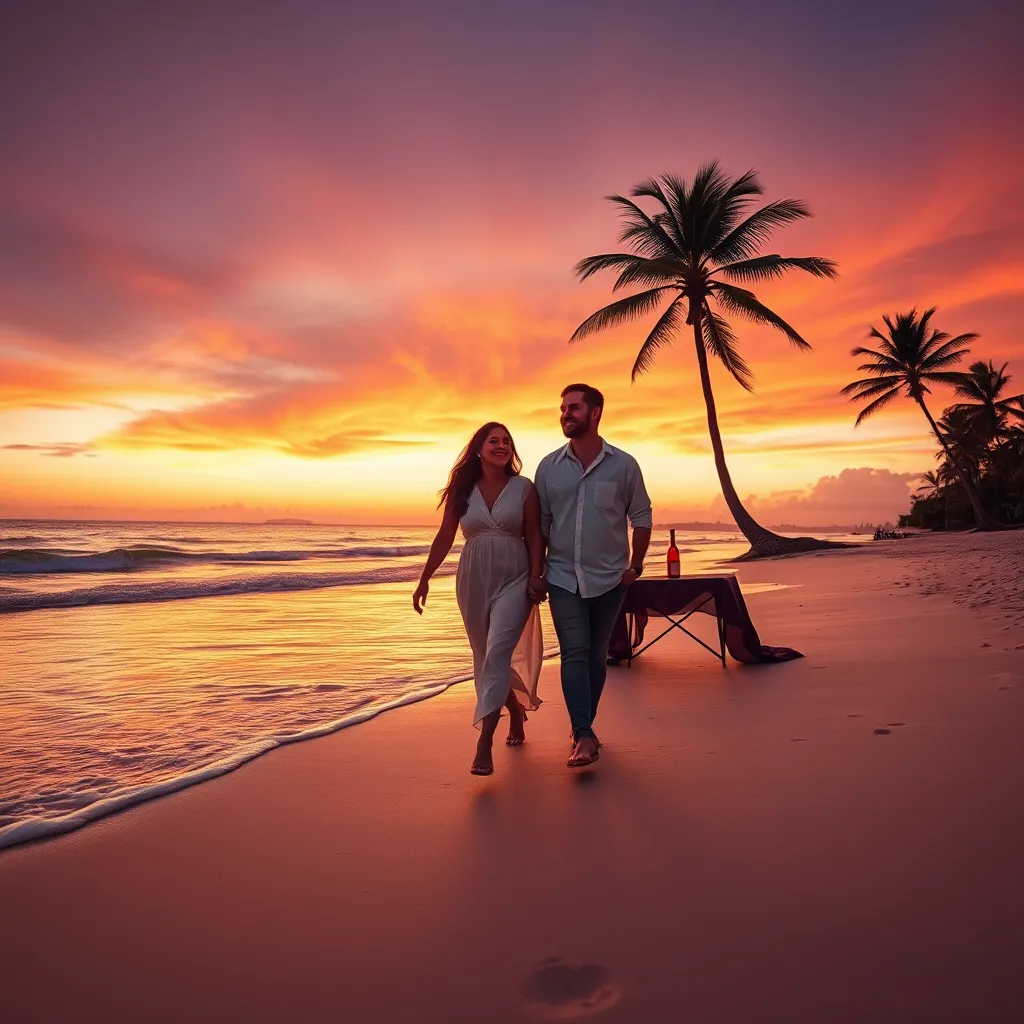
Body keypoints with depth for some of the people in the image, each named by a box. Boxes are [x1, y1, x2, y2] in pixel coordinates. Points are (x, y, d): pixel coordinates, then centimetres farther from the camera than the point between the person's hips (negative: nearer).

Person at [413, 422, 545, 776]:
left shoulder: (524, 488, 0)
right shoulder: (462, 490, 4)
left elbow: (535, 537, -1)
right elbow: (444, 538, 7)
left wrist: (536, 578, -11)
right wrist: (424, 579, 5)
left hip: (513, 580, -3)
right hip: (473, 580, 3)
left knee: (498, 652, -17)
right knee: (487, 657, 12)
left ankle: (484, 743, -16)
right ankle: (516, 714, 37)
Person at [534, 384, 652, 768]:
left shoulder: (624, 464, -3)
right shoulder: (549, 466, 0)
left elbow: (641, 516, 4)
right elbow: (540, 523, 6)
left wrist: (635, 565, 0)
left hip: (609, 578, 0)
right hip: (563, 577, 0)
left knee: (596, 655, 10)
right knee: (575, 653, -10)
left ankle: (583, 727, 25)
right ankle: (584, 737, -10)